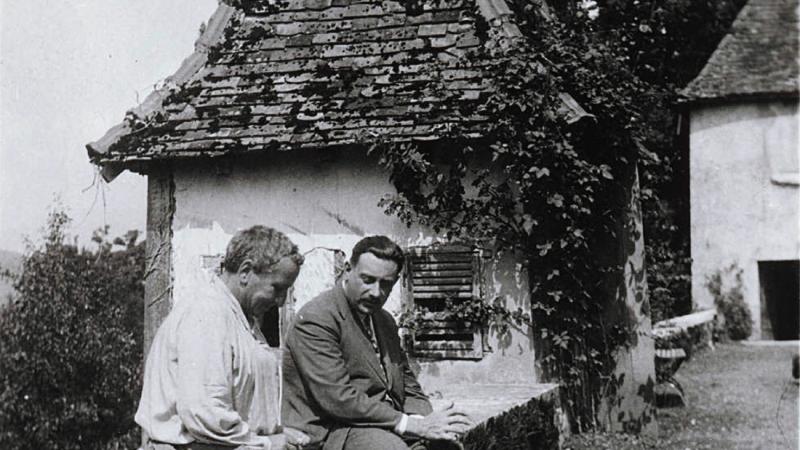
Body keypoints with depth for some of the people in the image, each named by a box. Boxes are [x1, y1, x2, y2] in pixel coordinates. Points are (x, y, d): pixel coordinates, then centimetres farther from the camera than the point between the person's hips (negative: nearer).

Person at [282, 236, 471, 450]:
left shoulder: (385, 321, 18)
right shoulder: (315, 319, -9)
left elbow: (409, 388, 20)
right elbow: (337, 399, -18)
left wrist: (427, 422, -3)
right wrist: (411, 424, -18)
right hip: (331, 432, -7)